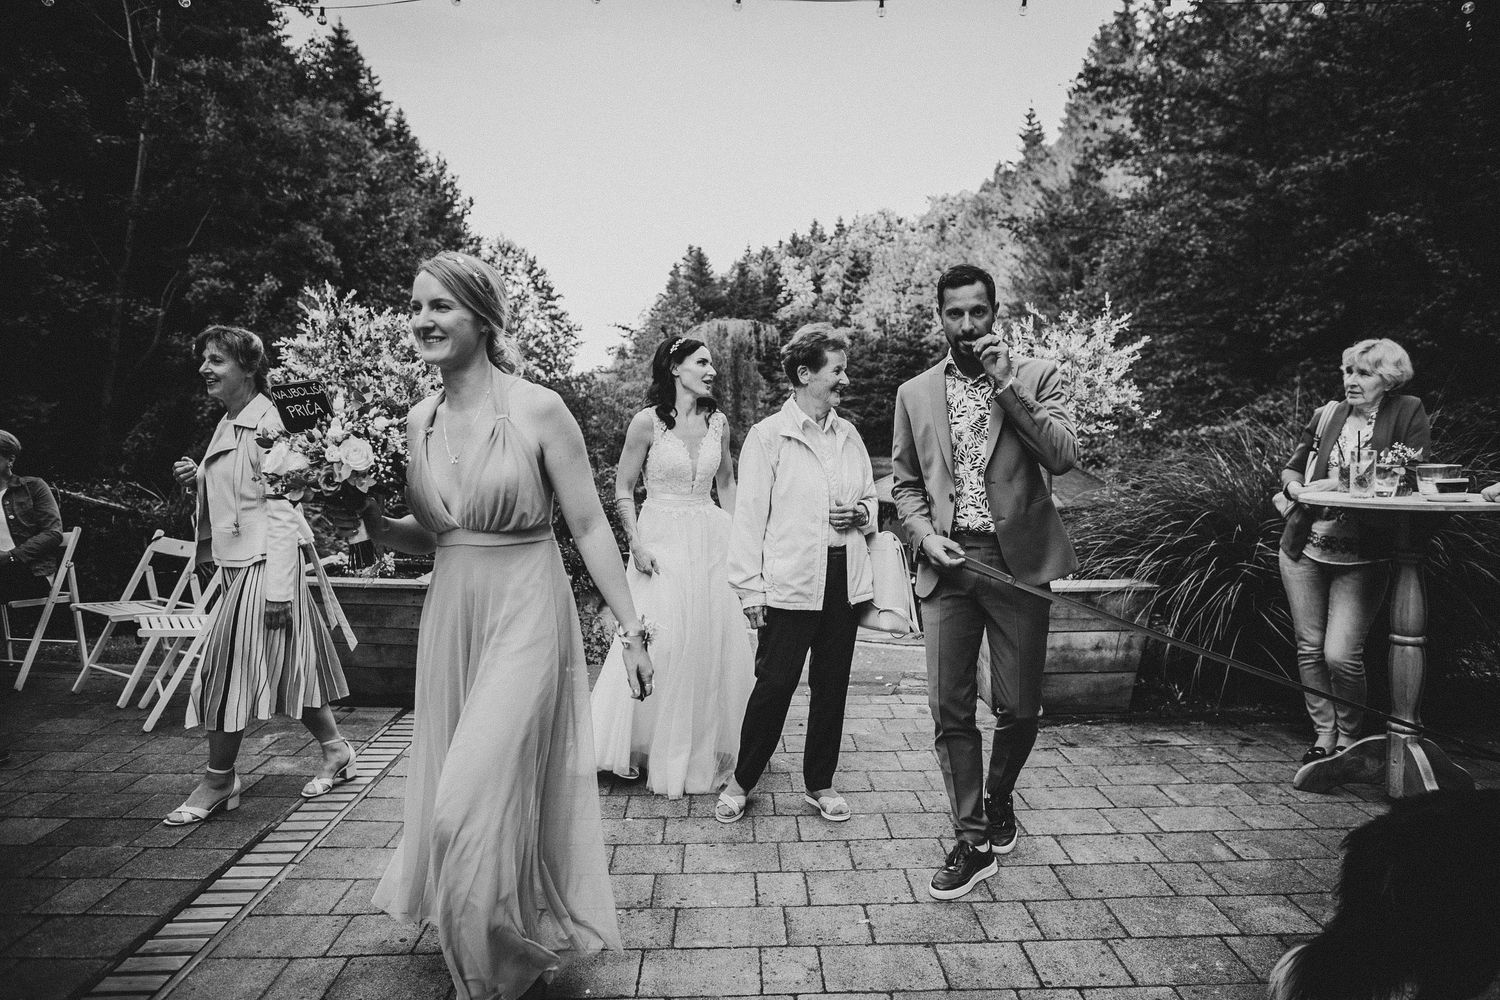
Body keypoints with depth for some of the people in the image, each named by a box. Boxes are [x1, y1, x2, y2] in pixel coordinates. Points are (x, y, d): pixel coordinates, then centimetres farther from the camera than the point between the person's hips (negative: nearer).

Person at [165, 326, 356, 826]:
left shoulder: (264, 425, -14)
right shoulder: (227, 424, 14)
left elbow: (281, 508, -20)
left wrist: (278, 588, -23)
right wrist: (197, 479, 2)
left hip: (263, 564, -9)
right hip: (240, 562, 9)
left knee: (228, 667, -2)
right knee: (289, 663, 14)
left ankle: (217, 782, 13)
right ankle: (336, 751, 26)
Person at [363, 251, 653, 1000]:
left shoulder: (538, 409, -12)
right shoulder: (419, 420, 5)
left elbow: (590, 527, -10)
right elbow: (425, 535, 13)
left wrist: (631, 631, -10)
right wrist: (366, 516, -6)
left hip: (526, 616, -6)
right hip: (449, 618, 6)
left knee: (481, 804, -7)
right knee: (455, 799, 16)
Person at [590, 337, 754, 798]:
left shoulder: (718, 422, 6)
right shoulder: (647, 421, -7)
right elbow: (623, 491, -2)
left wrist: (736, 537, 8)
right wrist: (637, 544, -11)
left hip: (712, 541, 4)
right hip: (662, 541, -4)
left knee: (713, 646, 8)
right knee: (659, 647, -3)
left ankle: (705, 752, 26)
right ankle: (655, 751, 18)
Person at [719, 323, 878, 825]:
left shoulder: (849, 434, 10)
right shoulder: (768, 435, -5)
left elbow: (871, 498, 21)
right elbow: (750, 515, -7)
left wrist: (862, 513, -3)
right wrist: (750, 589, -10)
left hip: (845, 578, 5)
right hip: (790, 581, -5)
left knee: (832, 684, 12)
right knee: (774, 683, 0)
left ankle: (820, 783, 28)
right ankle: (741, 781, 21)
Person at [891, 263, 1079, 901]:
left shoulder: (1036, 377, 5)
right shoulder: (915, 393, 11)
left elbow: (1063, 456, -10)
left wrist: (1006, 384, -13)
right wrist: (926, 535, -4)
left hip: (1018, 559, -1)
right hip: (948, 562, 2)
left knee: (1019, 707, 5)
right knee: (950, 710, 1)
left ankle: (998, 799, 35)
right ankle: (972, 843, 16)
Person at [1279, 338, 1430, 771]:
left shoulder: (1409, 412, 0)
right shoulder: (1326, 414, 10)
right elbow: (1291, 468, 16)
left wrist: (1343, 483, -17)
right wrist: (1294, 485, -6)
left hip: (1363, 555, -4)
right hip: (1305, 547, 4)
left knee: (1341, 655, -8)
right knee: (1309, 648, 8)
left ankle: (1348, 736, 17)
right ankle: (1323, 734, 23)